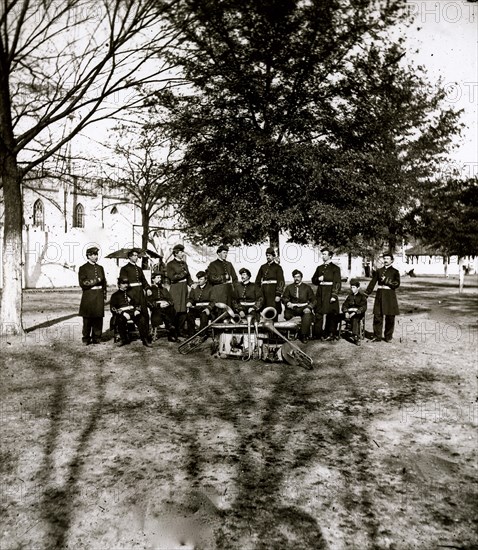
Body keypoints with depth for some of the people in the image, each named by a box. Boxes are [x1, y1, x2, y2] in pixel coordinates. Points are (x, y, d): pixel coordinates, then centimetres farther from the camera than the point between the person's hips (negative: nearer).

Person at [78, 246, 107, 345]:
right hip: (88, 297, -4)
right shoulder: (83, 268, 0)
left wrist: (104, 296, 10)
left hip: (99, 296, 4)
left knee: (98, 318, 4)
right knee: (87, 319, 0)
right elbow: (82, 283, -10)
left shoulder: (100, 268, 15)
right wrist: (95, 281, -13)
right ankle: (86, 339, 10)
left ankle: (96, 338, 13)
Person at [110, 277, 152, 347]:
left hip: (133, 311, 1)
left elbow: (138, 302, 18)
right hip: (122, 313, -1)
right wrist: (122, 312, -13)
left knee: (142, 319, -28)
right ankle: (124, 339, -16)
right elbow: (112, 307, 6)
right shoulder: (115, 295, 16)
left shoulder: (132, 292, 23)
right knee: (120, 320, -35)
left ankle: (145, 340, -22)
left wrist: (137, 310, -4)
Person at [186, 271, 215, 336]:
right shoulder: (194, 288, 22)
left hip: (206, 307, -3)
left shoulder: (210, 288, 9)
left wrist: (208, 308, -19)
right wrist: (189, 303, -6)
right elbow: (190, 298, 19)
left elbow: (213, 301, 0)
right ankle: (191, 335, -23)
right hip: (196, 307, 3)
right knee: (189, 314, -29)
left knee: (204, 315, -37)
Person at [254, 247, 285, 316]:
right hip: (264, 292, 4)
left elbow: (281, 282, -5)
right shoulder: (263, 267, 14)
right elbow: (258, 280, 15)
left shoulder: (277, 267, 1)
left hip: (273, 292, -4)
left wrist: (278, 295, -13)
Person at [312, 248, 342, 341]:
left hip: (330, 294, -5)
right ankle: (317, 333, 12)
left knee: (331, 314, 0)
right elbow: (313, 280, 18)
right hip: (320, 294, 5)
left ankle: (331, 333, 10)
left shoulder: (335, 268, -2)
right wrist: (318, 279, -5)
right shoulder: (319, 268, 15)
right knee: (318, 313, 5)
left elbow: (337, 283, -7)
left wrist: (334, 295, -15)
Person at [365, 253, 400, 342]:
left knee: (390, 317, 2)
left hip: (390, 295, -2)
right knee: (377, 316, -1)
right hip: (380, 295, 2)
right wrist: (366, 294, 2)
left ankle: (388, 336, 14)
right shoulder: (378, 271, 12)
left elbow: (397, 284, -4)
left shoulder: (395, 272, 6)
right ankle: (377, 336, 6)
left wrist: (386, 281, -13)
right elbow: (372, 283, 9)